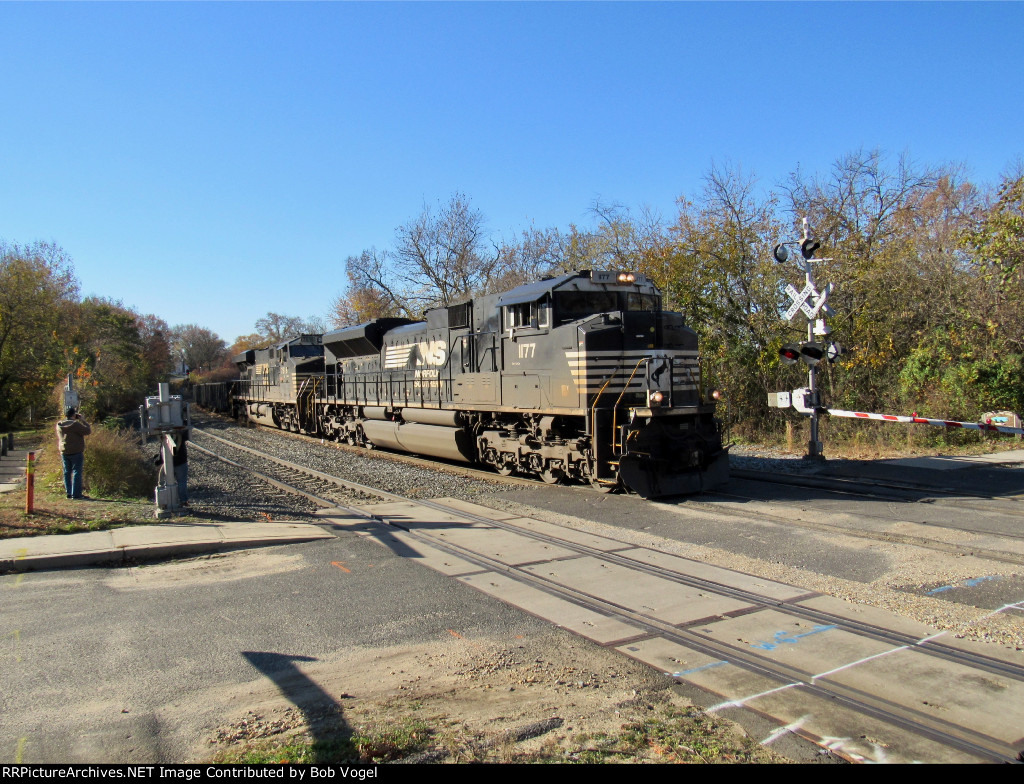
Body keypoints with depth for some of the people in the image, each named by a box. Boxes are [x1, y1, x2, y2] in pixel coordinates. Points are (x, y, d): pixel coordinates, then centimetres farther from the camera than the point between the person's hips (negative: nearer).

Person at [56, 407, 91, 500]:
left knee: (67, 472, 13)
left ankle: (69, 492, 17)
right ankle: (76, 494, -4)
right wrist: (81, 419, -7)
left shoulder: (59, 425, 5)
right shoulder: (75, 424, -17)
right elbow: (88, 431, -14)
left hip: (64, 452, 7)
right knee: (77, 472, -3)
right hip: (76, 452, -7)